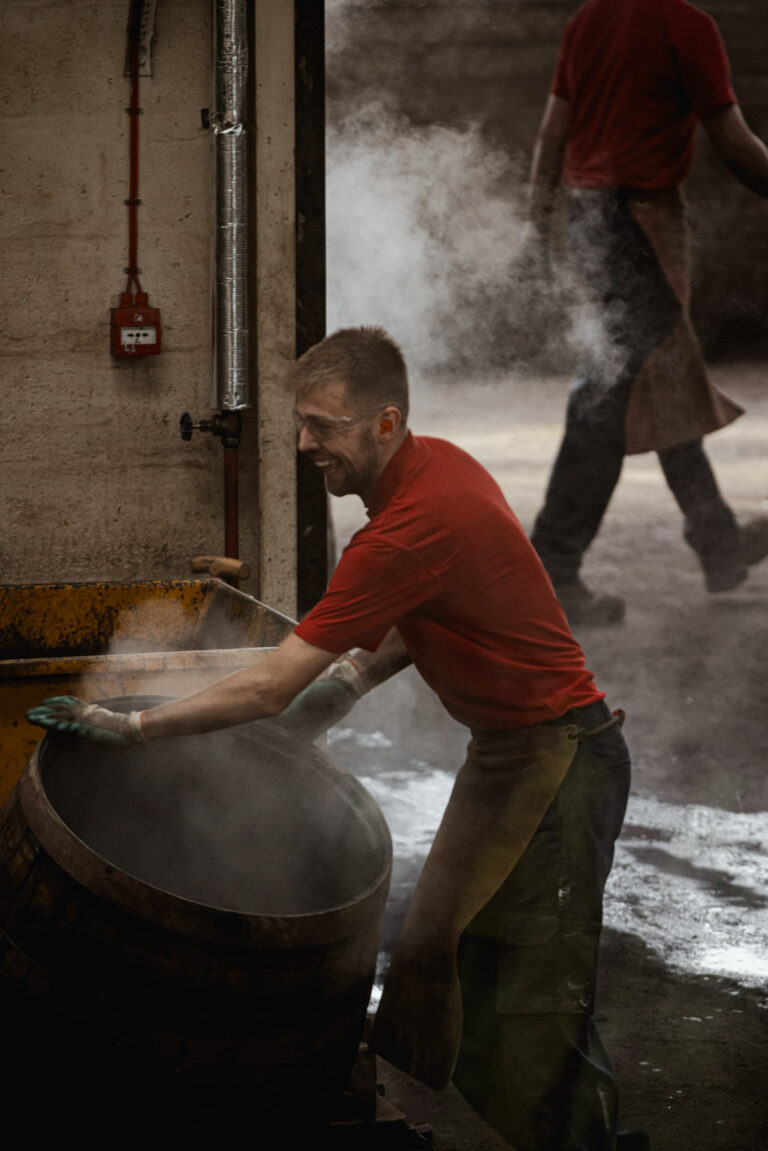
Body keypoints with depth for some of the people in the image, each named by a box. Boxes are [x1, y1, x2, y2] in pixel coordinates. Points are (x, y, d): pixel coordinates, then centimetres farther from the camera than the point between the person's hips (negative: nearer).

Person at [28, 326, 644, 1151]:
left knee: (538, 1011, -7)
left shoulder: (412, 526, -27)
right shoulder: (435, 465, 3)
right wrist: (360, 668, 5)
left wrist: (131, 726, -18)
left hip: (555, 760, -10)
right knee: (432, 956, 12)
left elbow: (269, 689, -25)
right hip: (503, 752, 10)